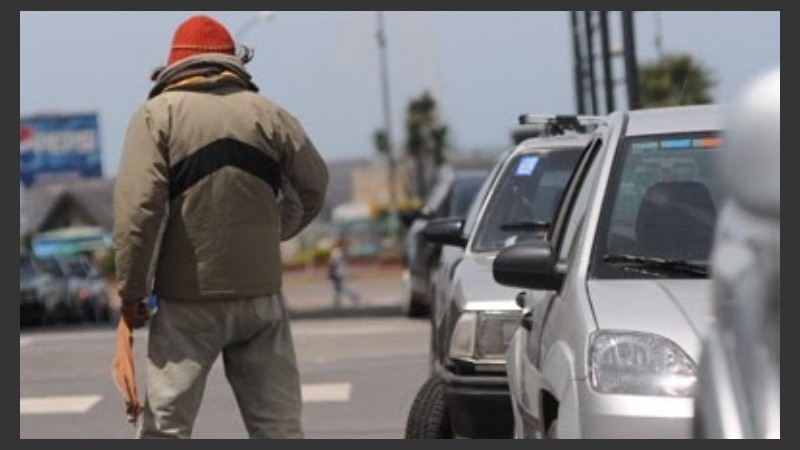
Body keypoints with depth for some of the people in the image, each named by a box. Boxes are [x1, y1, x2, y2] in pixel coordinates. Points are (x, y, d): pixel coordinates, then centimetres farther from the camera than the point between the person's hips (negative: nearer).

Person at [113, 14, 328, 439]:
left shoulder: (157, 115, -5)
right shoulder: (267, 113, 5)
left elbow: (138, 206, -14)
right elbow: (313, 186, 11)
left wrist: (131, 289, -8)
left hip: (187, 300, -3)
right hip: (260, 292, 3)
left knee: (166, 424, 2)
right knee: (278, 423, 10)